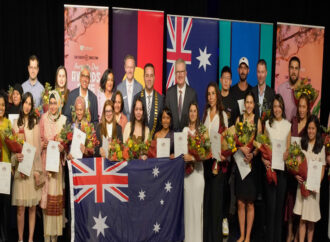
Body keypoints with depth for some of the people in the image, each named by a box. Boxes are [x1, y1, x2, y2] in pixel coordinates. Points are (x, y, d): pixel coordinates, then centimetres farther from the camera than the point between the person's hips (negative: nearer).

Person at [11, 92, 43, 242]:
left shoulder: (35, 122, 4)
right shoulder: (16, 123, 9)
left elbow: (37, 146, 0)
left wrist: (37, 170, -7)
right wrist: (16, 157, -12)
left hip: (33, 167, -1)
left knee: (32, 207, 4)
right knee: (20, 208, 0)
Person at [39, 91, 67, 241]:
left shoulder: (64, 119, 2)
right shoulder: (44, 117, 4)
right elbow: (40, 138, 7)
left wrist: (60, 147, -14)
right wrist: (44, 144, -12)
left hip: (58, 159, 0)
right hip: (46, 158, 0)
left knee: (56, 189, 2)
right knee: (46, 190, 1)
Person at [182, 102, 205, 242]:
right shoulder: (185, 130, 10)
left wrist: (193, 157, -20)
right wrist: (184, 156, -8)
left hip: (198, 168, -3)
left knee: (197, 201, -1)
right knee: (188, 200, 7)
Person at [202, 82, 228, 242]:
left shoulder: (223, 115, 1)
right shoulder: (205, 113, 12)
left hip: (218, 158, -4)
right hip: (205, 158, 4)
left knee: (217, 195, -1)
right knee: (206, 195, 7)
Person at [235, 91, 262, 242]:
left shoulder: (258, 121, 3)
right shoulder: (239, 119, 8)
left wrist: (252, 154, -16)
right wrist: (242, 148, -15)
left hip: (253, 163, -2)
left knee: (250, 203, 4)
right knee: (240, 202, 5)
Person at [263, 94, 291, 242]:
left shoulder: (288, 125, 6)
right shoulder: (268, 124, 5)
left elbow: (288, 149, 5)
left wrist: (280, 161, -13)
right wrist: (264, 160, -13)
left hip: (282, 168, 1)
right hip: (269, 167, -1)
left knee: (280, 203, 6)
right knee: (270, 204, -1)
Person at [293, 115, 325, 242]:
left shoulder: (321, 147, 2)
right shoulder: (302, 144, 9)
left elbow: (322, 168, 1)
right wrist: (296, 175, -8)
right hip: (302, 184, 1)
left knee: (311, 217, 5)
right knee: (302, 218, 2)